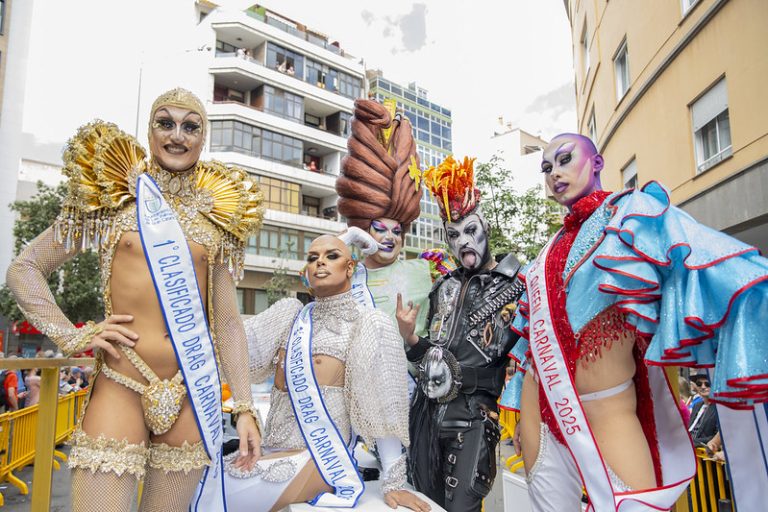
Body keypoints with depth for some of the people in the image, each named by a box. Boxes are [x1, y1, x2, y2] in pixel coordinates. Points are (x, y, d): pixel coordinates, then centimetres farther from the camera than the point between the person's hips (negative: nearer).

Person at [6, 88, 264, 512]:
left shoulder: (219, 212, 8)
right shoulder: (112, 194, 4)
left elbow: (226, 318, 7)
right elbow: (23, 269, 9)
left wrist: (245, 407, 4)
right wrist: (70, 336, -4)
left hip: (192, 390, 2)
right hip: (120, 384, -1)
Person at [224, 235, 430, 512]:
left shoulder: (370, 324, -7)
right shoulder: (288, 313, 9)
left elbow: (383, 408, -9)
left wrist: (392, 483, -9)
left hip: (317, 457, -6)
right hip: (270, 450, 6)